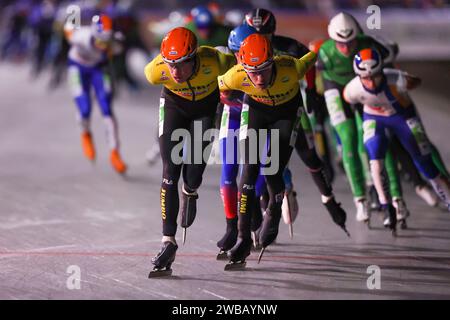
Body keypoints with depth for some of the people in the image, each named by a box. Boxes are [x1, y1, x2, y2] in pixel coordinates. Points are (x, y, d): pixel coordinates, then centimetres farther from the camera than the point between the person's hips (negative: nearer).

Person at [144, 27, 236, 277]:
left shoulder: (212, 63, -39)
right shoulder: (156, 71, -33)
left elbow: (236, 63, -16)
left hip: (206, 108, -1)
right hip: (174, 105, 1)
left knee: (193, 175, -7)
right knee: (170, 174, -11)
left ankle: (190, 193, 33)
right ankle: (168, 242, -10)